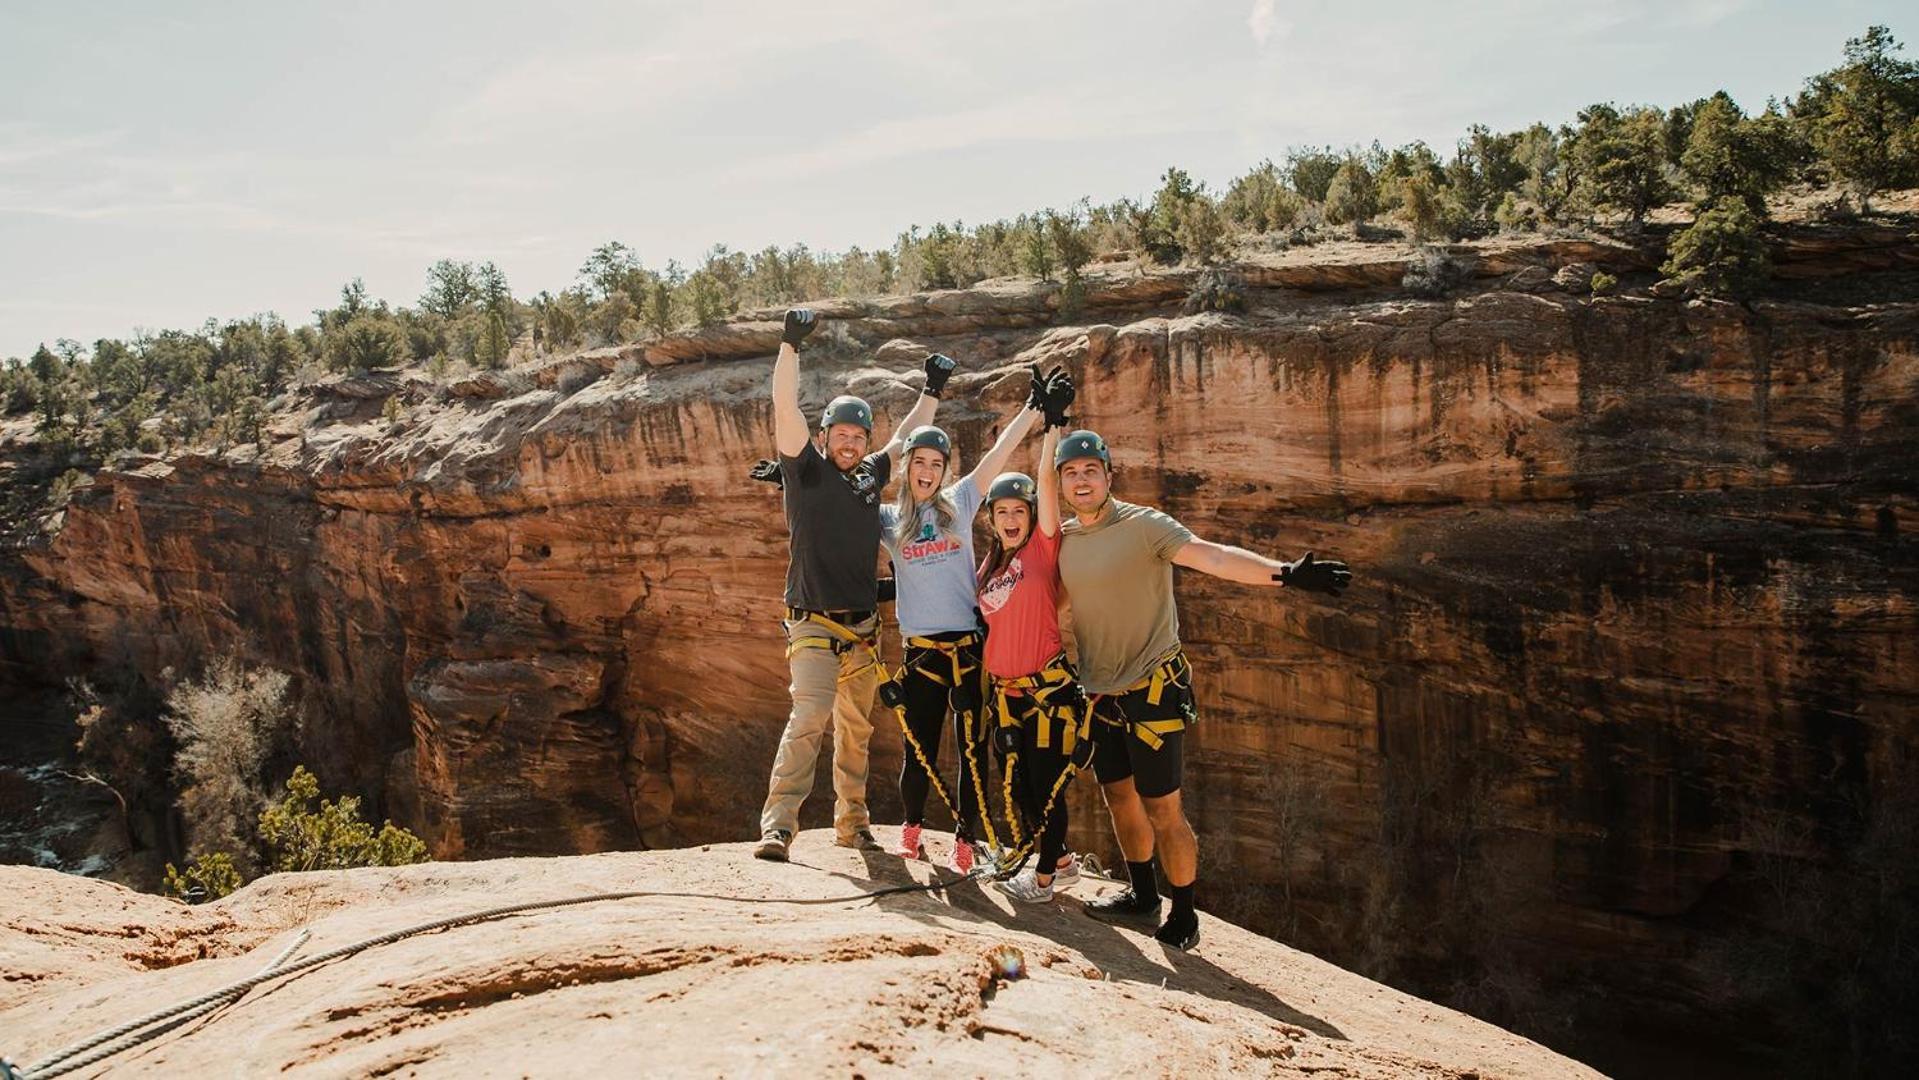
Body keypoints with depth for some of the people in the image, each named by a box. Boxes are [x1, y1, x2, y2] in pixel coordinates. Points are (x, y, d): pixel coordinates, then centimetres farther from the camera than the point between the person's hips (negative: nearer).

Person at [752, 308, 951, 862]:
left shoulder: (870, 476, 13)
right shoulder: (806, 470, -2)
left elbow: (906, 438, 28)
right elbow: (785, 406, -12)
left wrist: (933, 390, 27)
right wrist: (791, 343, -16)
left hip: (864, 629, 6)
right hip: (815, 627, -6)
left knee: (856, 729, 11)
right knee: (808, 718, -20)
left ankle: (851, 822, 22)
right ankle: (777, 825, -21)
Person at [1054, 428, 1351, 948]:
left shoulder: (1142, 525, -15)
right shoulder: (1063, 539, 4)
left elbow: (1210, 555, -30)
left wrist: (1283, 572, -45)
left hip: (1151, 690, -6)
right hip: (1099, 694, 7)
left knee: (1161, 810, -3)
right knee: (1119, 798, 18)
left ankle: (1184, 916, 14)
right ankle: (1141, 895, 36)